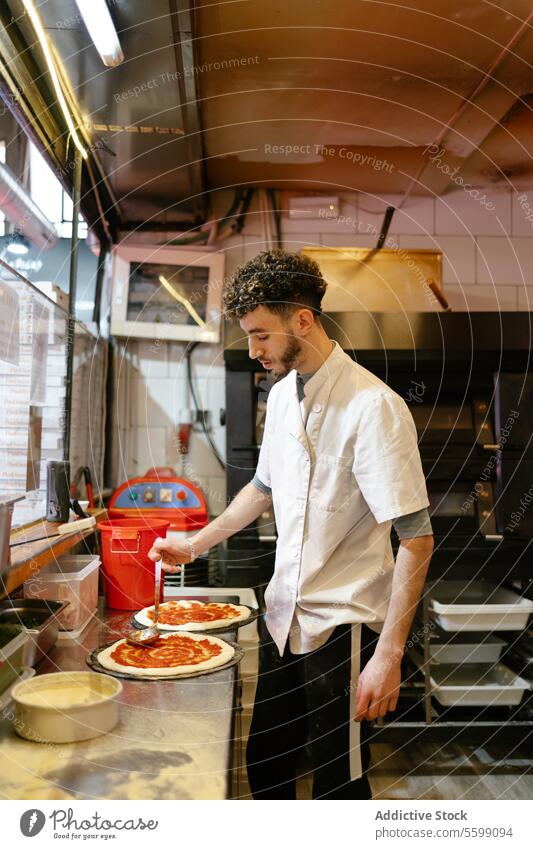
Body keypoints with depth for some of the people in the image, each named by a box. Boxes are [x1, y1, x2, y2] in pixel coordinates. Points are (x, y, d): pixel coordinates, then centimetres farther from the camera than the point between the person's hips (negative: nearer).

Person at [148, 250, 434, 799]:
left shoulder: (373, 406, -20)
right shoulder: (282, 394, 5)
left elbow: (416, 539, -20)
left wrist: (388, 654, -21)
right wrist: (194, 546, 16)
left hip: (345, 628, -7)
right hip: (283, 615, 7)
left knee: (338, 785, 6)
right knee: (265, 766, 18)